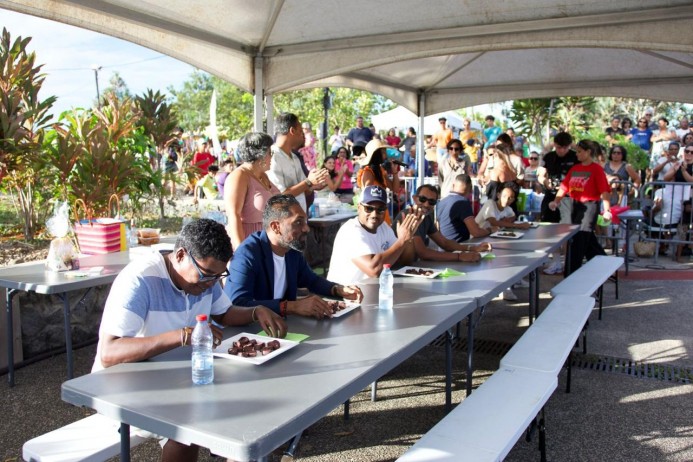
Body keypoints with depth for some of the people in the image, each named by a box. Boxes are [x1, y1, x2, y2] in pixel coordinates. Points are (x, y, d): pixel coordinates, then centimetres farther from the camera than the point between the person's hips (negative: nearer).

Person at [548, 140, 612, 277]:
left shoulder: (596, 169, -9)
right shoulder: (574, 168, 10)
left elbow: (604, 190, -14)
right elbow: (564, 186, 10)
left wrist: (607, 210, -21)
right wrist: (556, 201, -3)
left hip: (589, 206, -7)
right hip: (576, 205, 7)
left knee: (578, 241, -7)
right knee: (588, 240, 18)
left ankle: (570, 274, -1)